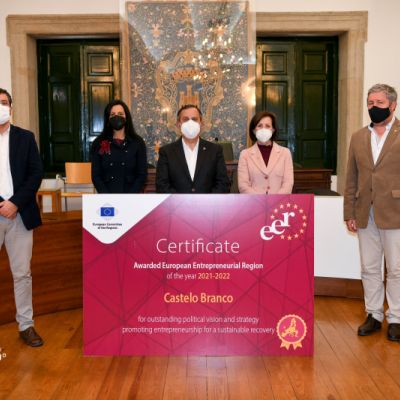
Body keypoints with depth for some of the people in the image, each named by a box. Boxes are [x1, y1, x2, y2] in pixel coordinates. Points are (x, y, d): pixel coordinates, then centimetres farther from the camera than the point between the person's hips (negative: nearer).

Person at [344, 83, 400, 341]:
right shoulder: (358, 138, 12)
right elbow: (351, 180, 11)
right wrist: (349, 213, 7)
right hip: (365, 215, 4)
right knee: (369, 269, 11)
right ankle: (374, 315, 24)